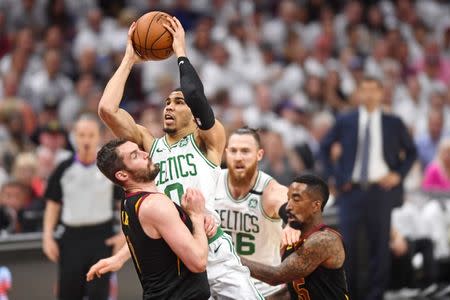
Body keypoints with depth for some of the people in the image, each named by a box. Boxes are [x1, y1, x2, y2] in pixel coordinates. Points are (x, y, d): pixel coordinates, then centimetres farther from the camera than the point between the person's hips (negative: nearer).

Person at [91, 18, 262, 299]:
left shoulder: (208, 140, 7)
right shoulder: (148, 143, 17)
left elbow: (195, 96, -13)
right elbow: (107, 109, 3)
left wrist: (181, 52, -1)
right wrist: (129, 60, 8)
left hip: (212, 249, -3)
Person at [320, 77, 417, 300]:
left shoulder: (393, 123, 5)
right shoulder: (345, 122, 5)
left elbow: (410, 151, 12)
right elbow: (325, 148, 13)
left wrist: (398, 174, -1)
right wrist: (336, 176, 3)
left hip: (381, 189, 0)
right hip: (352, 190, 0)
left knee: (380, 243, 2)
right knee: (348, 242, -3)